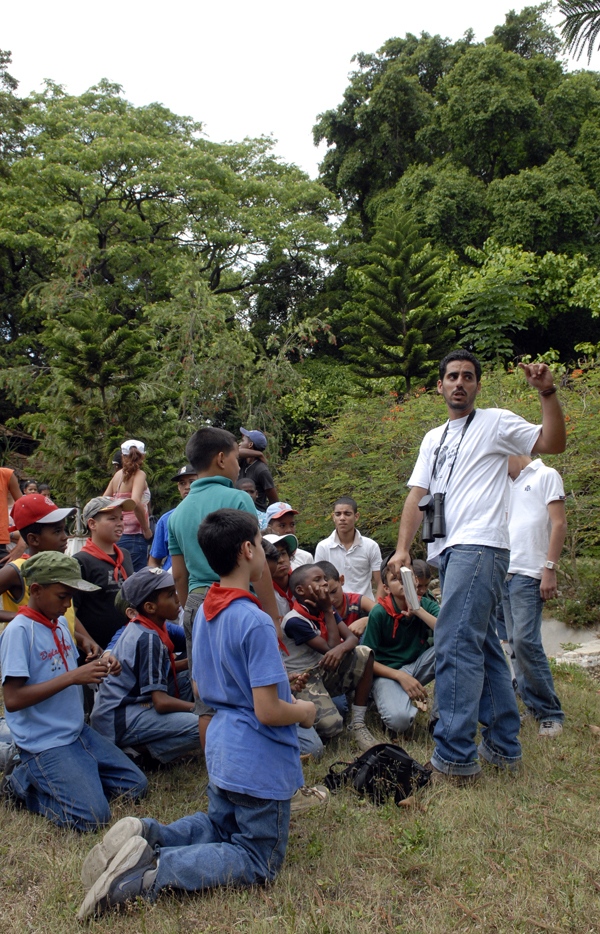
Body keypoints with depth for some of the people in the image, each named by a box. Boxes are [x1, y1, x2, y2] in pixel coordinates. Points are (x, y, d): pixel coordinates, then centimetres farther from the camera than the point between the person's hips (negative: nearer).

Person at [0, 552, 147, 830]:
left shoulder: (61, 623, 8)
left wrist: (97, 668, -2)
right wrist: (72, 677, -25)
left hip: (78, 732, 8)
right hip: (44, 742, -8)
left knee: (135, 785, 6)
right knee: (91, 817, -17)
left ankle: (47, 778, 15)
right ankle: (23, 779, 4)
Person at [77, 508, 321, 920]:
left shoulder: (206, 611, 1)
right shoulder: (256, 623, -26)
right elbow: (268, 712, -26)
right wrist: (304, 711, -5)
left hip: (221, 753, 8)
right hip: (260, 765, -8)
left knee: (219, 826, 30)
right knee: (258, 864, 8)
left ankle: (146, 834, 2)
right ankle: (154, 870, -12)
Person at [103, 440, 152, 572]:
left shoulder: (117, 475, 11)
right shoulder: (139, 475, -6)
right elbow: (136, 502, -22)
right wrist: (147, 529, -12)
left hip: (118, 535, 7)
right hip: (134, 535, -6)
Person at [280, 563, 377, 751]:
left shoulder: (325, 610, 3)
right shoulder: (294, 621, -21)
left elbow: (352, 638, -6)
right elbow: (330, 648, -21)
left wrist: (341, 648, -30)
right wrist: (328, 611, -17)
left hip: (325, 673, 7)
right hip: (302, 680, -7)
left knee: (364, 653, -16)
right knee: (331, 725, -29)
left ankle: (358, 724, -8)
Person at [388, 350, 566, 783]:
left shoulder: (496, 422, 6)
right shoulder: (434, 439, 24)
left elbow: (553, 443, -6)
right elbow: (417, 495, 17)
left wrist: (548, 392, -16)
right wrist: (403, 548, 6)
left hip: (480, 546, -8)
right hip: (448, 551, 8)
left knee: (455, 646, -17)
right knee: (484, 647, 12)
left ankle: (455, 759, -13)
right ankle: (503, 747, 21)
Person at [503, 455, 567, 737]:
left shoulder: (546, 476, 3)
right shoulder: (507, 484, 23)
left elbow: (559, 524, -6)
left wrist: (549, 569, -13)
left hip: (529, 574, -7)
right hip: (503, 573, 7)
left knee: (525, 641, -13)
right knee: (516, 645, 6)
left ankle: (550, 714, -2)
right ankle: (532, 707, 14)